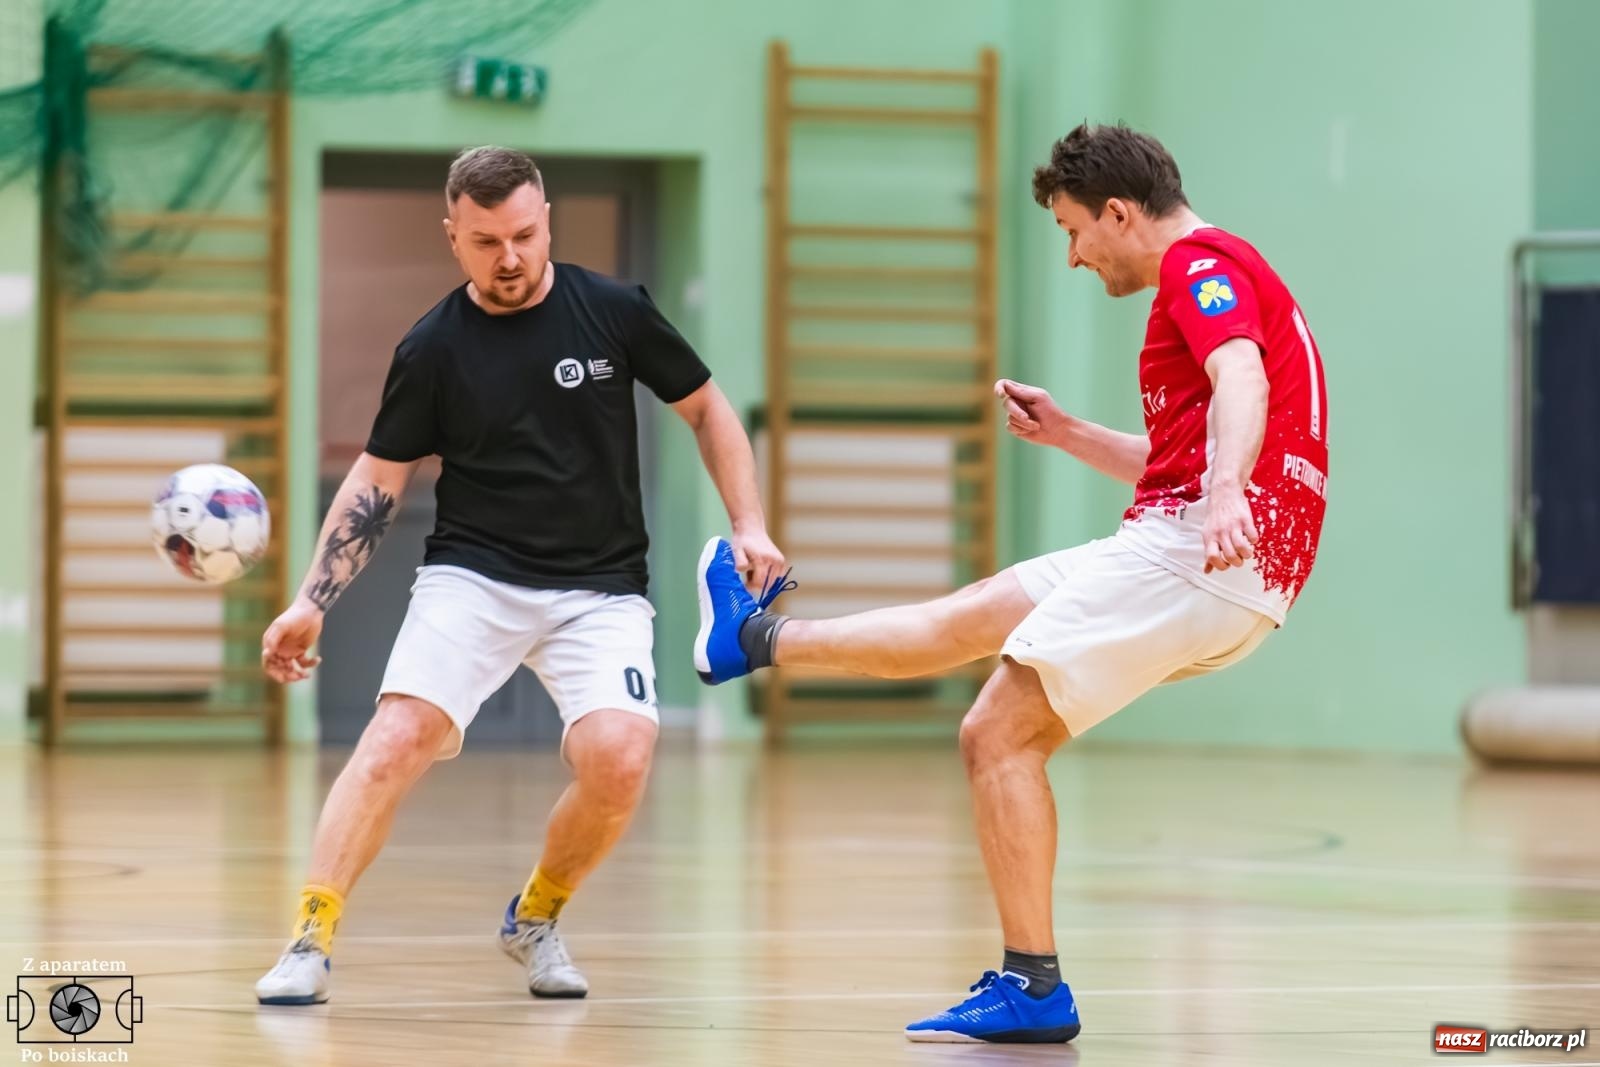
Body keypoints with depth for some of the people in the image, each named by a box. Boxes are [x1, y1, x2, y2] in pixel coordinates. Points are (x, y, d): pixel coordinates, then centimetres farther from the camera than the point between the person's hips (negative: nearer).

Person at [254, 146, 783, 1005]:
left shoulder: (614, 312, -1)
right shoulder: (433, 349, -1)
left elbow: (706, 409, 10)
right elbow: (378, 479, 5)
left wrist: (748, 526, 0)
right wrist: (311, 603, -2)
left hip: (601, 589, 0)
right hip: (472, 577, 0)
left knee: (618, 759, -22)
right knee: (397, 738, -23)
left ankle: (536, 918, 5)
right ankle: (310, 941, -19)